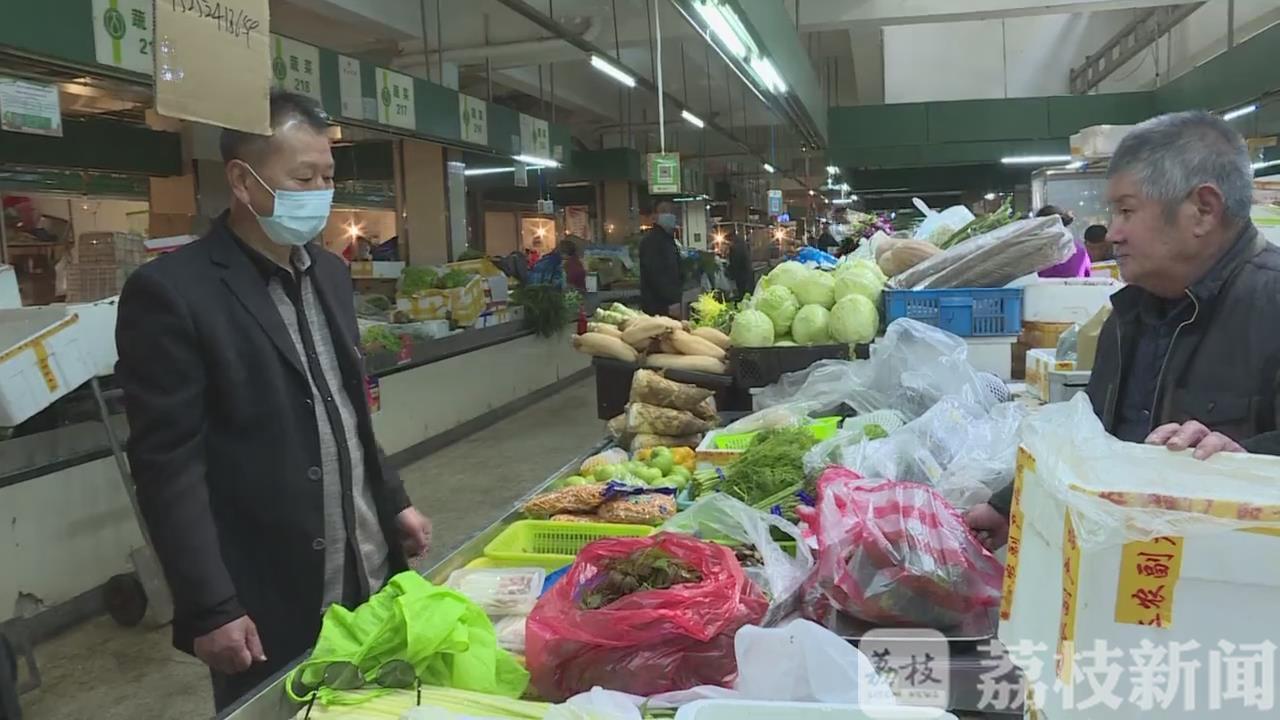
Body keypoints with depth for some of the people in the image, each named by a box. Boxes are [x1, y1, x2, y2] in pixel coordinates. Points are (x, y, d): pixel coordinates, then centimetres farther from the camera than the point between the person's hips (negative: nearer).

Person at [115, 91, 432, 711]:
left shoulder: (328, 271, 9)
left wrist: (392, 501, 16)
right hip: (268, 599, -6)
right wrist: (210, 608, -16)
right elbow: (167, 464, -15)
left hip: (370, 576, 6)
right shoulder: (172, 291, -14)